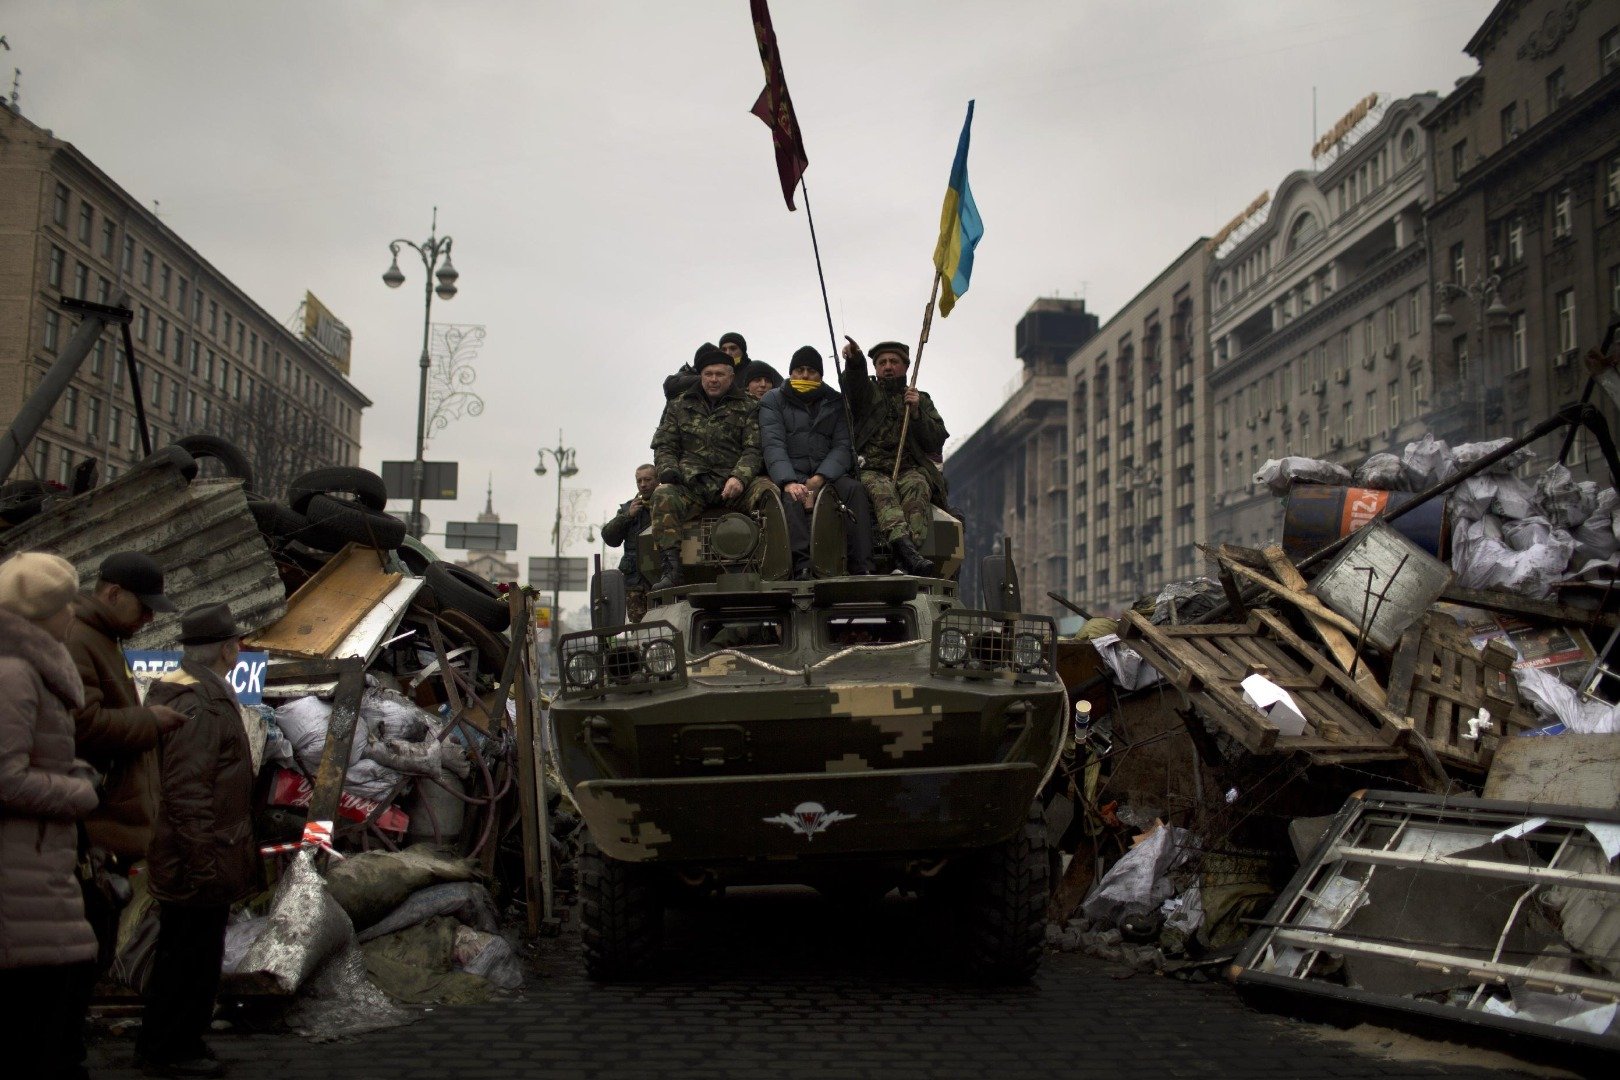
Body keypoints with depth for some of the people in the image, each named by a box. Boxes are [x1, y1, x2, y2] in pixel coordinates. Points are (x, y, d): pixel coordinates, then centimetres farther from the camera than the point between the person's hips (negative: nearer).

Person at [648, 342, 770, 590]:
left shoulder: (748, 408, 12)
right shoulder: (679, 407, 19)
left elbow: (754, 449, 1)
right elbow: (663, 446, 16)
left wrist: (739, 477, -18)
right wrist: (668, 470, -8)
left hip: (734, 484, -1)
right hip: (690, 485, 1)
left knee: (768, 490, -32)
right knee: (663, 495, -32)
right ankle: (671, 570, -36)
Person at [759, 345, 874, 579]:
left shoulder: (835, 402, 15)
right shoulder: (773, 401, 10)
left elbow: (843, 446, 2)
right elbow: (773, 445, -6)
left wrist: (819, 479, -18)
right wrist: (788, 482, -26)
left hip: (827, 474, 2)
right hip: (789, 474, -2)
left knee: (855, 489, -28)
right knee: (792, 497, -36)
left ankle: (862, 568, -35)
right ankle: (803, 567, -47)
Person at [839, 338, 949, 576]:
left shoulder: (922, 400, 24)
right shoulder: (867, 393, 20)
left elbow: (936, 442, 11)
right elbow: (854, 381, -7)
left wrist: (916, 412, -3)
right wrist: (854, 359, -30)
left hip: (911, 469, 1)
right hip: (871, 470, -1)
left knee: (916, 486, -34)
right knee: (881, 489, -36)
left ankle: (913, 546, -53)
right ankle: (903, 545, -59)